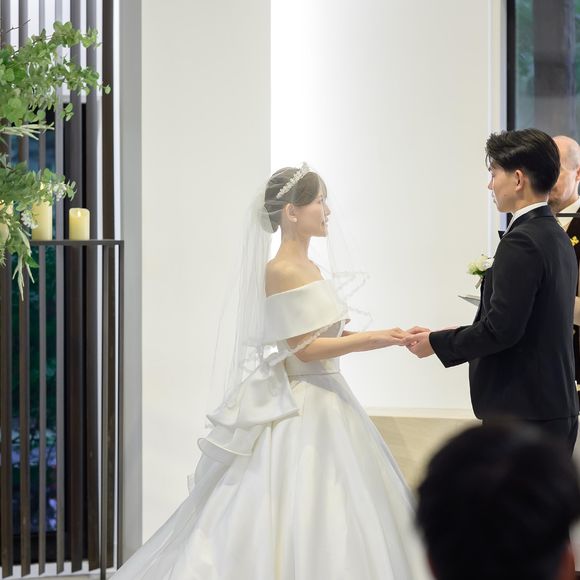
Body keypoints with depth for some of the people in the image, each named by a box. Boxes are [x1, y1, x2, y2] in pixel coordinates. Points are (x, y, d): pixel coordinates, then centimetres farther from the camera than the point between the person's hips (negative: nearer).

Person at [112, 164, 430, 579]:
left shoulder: (308, 267, 12)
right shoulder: (281, 270, -15)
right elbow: (305, 348, -18)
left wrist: (386, 338, 6)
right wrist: (375, 338, -17)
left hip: (324, 402, 9)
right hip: (298, 410, -9)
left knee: (324, 515, 10)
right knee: (296, 515, -6)